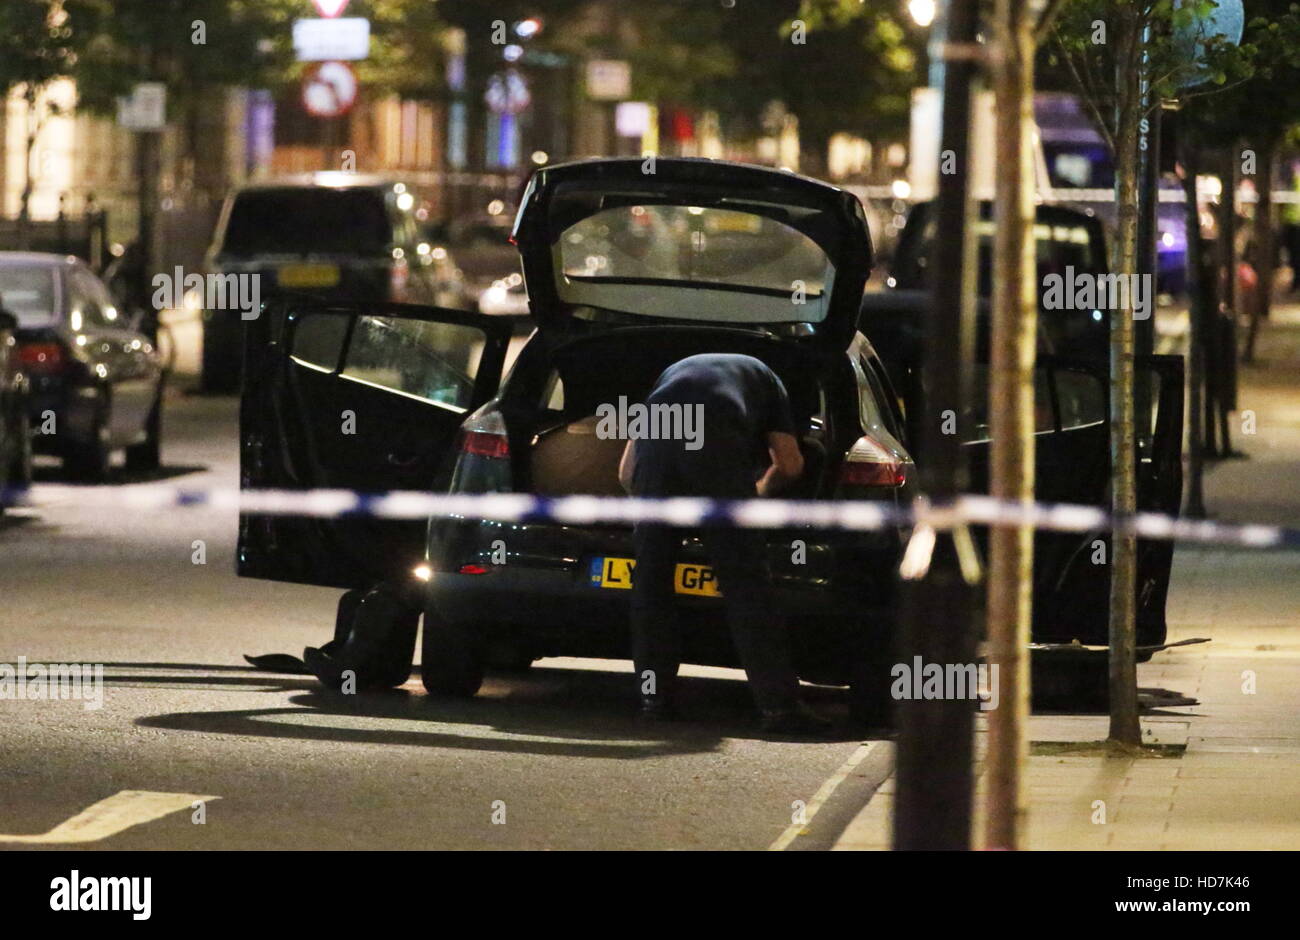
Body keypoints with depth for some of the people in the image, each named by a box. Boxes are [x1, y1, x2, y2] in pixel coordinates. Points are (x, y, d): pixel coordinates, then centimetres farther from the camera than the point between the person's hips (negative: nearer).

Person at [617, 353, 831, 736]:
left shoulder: (672, 375, 42)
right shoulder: (764, 378, 36)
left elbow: (627, 474, 35)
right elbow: (789, 465, 26)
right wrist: (761, 489, 47)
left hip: (657, 440, 2)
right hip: (715, 442, -2)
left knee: (651, 575, 14)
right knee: (744, 580, 0)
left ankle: (655, 697, 13)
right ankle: (778, 704, -4)